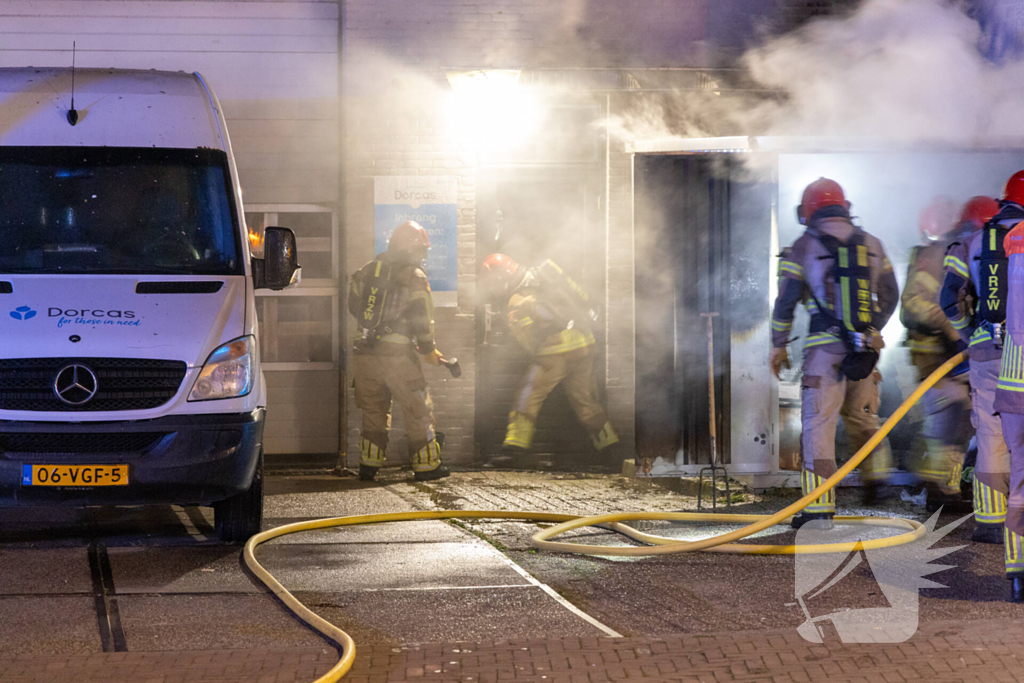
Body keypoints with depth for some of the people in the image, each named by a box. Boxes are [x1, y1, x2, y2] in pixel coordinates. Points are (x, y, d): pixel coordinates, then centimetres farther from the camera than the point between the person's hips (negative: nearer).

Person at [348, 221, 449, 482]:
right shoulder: (414, 276, -6)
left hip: (366, 352, 5)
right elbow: (421, 318, -9)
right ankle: (426, 465, 12)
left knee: (373, 411, 16)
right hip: (397, 355, -5)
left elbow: (354, 306, 17)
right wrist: (428, 350, 3)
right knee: (418, 411, 8)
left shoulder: (368, 270, 10)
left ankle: (369, 465, 13)